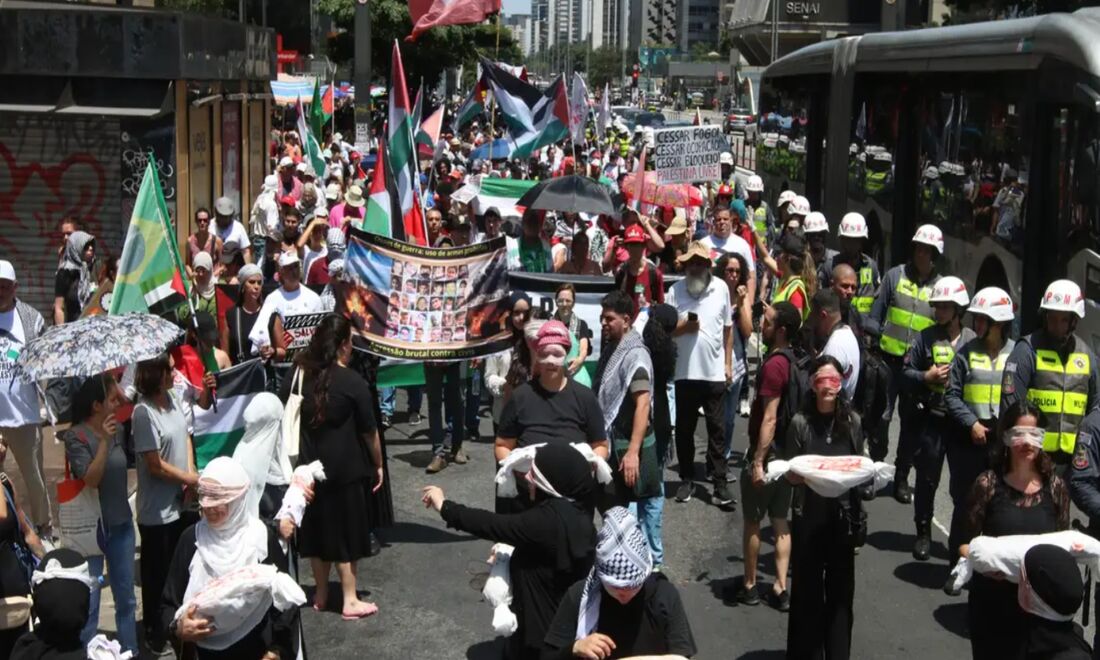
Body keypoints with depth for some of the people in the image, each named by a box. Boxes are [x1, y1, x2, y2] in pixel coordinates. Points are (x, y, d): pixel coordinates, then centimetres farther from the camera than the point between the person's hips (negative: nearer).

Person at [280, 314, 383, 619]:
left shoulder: (298, 375, 0)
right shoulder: (353, 383, -13)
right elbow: (369, 431, -7)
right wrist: (378, 465, 8)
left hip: (309, 465, 5)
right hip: (344, 469, -4)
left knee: (317, 528, 16)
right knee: (345, 532, 6)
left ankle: (321, 594, 28)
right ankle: (350, 601, 12)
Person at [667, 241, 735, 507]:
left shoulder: (721, 288, 2)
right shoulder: (675, 290, -1)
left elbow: (728, 328, 8)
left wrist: (728, 363, 6)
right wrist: (682, 327, -18)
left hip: (715, 371, 0)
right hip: (685, 371, 1)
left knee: (716, 428, 3)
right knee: (684, 428, 8)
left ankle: (720, 483, 6)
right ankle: (687, 479, 19)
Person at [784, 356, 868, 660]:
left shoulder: (852, 421, 1)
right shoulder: (800, 422, -6)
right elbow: (790, 475, -2)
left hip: (843, 515, 2)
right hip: (808, 515, -2)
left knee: (840, 590, 7)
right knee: (808, 589, 3)